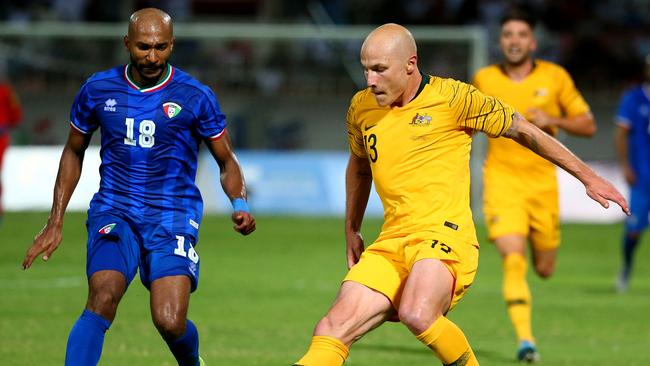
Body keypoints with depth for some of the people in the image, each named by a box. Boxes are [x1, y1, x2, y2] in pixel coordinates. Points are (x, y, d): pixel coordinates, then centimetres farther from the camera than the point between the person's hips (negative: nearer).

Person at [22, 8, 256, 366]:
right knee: (102, 300, -25)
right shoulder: (98, 89, 2)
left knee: (170, 322, -14)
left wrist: (241, 205, -13)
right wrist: (55, 222, 13)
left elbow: (227, 162, 7)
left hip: (173, 217, -1)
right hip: (114, 212, 1)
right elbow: (74, 152, 17)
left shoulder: (195, 96, -4)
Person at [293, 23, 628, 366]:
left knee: (417, 315, -33)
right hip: (390, 244, 5)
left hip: (444, 237, -5)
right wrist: (351, 231, 30)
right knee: (335, 325, -14)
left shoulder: (453, 97, -4)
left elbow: (524, 131, 6)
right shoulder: (361, 108, 12)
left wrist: (588, 177, 10)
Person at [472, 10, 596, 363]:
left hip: (542, 183, 1)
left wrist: (552, 120, -12)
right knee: (513, 261, -19)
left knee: (544, 269, 9)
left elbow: (588, 125, 4)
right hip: (502, 181, -1)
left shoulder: (555, 77, 0)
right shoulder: (484, 79, 2)